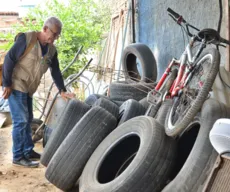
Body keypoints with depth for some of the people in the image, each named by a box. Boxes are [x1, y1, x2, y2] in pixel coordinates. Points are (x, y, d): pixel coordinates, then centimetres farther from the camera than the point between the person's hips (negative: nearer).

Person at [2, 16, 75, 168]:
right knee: (20, 121, -8)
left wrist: (62, 91, -2)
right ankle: (18, 157, 2)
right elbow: (9, 59, -17)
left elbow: (56, 71, 8)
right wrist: (7, 84, -18)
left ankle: (28, 151, 27)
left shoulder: (51, 50, 4)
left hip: (28, 89, 8)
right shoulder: (26, 39, -17)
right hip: (15, 87, -8)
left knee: (28, 120, 14)